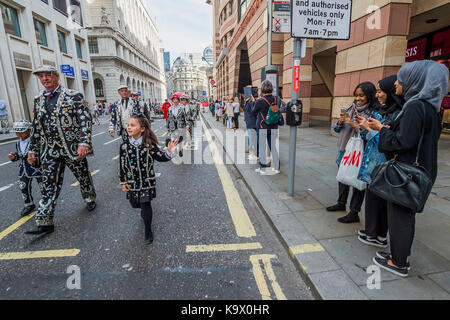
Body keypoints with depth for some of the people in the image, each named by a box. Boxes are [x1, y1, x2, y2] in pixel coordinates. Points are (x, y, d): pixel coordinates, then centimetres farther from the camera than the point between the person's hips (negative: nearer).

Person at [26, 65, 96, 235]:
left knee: (83, 177, 11)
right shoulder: (38, 100, 12)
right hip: (49, 151, 4)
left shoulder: (73, 96, -5)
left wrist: (84, 143, -20)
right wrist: (32, 149, 15)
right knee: (49, 185, 4)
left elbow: (86, 120, -10)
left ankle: (90, 199, 39)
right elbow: (36, 127, 17)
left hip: (73, 148, -4)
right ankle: (45, 222, 11)